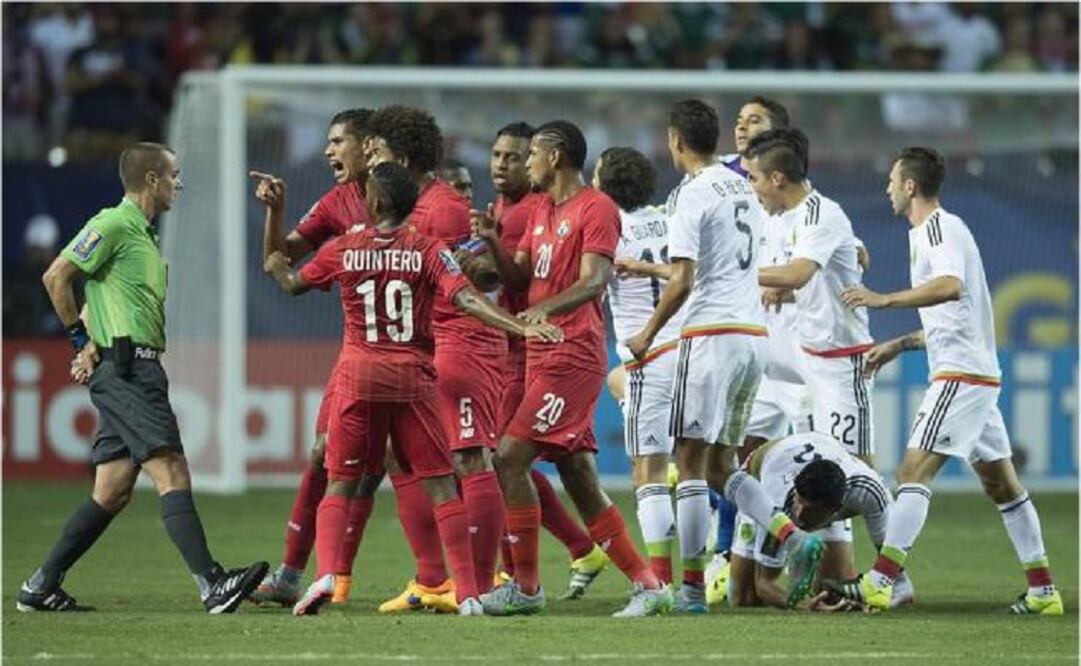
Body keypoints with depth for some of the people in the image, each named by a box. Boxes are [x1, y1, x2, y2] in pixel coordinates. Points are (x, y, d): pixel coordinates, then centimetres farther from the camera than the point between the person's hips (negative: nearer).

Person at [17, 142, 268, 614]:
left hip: (140, 369, 10)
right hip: (124, 369, -10)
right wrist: (82, 338, -6)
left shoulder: (144, 234, 22)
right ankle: (212, 585, -23)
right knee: (172, 474, -16)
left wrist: (90, 340, 14)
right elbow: (56, 277, -12)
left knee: (113, 492, 8)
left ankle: (40, 588, 12)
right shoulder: (113, 224, -8)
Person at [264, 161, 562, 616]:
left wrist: (276, 266, 41)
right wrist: (522, 327, -20)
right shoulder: (428, 251, -2)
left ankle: (325, 574, -11)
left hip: (358, 375, 0)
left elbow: (292, 285, 18)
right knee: (440, 484, 2)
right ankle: (467, 594, -3)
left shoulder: (342, 251, 2)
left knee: (341, 483, 9)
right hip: (413, 378, 0)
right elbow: (466, 299, -15)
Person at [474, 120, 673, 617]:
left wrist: (545, 309, -35)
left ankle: (525, 586, -6)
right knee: (579, 478, 7)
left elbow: (593, 281, -19)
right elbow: (518, 279, 20)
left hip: (572, 356, -9)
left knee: (511, 459, -13)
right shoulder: (543, 214, 21)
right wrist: (491, 241, 2)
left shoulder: (596, 208, -8)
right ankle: (647, 585, 8)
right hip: (544, 357, 9)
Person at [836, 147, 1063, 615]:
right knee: (1000, 481, 12)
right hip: (979, 373, 11)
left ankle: (879, 581, -22)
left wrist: (883, 299, -31)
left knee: (914, 470, -15)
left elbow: (951, 286, -30)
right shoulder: (935, 231, 22)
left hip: (960, 374, -11)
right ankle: (1043, 590, 13)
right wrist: (900, 345, 29)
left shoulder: (939, 228, -9)